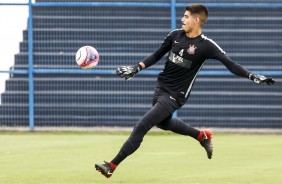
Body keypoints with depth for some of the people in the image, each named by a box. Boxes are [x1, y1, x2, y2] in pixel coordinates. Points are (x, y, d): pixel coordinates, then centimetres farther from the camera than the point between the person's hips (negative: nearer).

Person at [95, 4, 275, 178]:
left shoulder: (205, 45, -18)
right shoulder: (175, 35, -1)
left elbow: (230, 63, -22)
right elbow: (157, 55, 12)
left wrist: (252, 76, -33)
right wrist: (137, 68, 6)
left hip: (175, 95, -7)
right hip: (161, 88, 8)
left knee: (141, 127, -13)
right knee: (163, 122, 30)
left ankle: (112, 166, -7)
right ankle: (202, 136, 49)